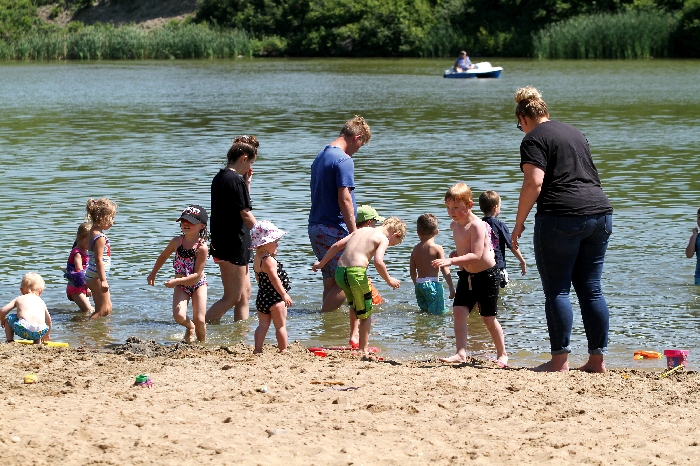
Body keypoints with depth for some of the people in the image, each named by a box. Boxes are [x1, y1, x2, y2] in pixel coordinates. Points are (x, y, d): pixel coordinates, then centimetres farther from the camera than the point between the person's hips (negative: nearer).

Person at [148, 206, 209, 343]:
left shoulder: (202, 247, -21)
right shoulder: (177, 242, -7)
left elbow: (197, 275, -22)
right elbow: (163, 256, 13)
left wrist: (176, 281, -28)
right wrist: (153, 274, 18)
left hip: (198, 284, -3)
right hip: (181, 285, 3)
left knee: (199, 320, -7)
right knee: (178, 315, -17)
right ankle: (189, 326, 19)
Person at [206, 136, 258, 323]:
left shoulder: (219, 178, 12)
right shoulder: (236, 180, -16)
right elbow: (245, 214, -14)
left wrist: (247, 183, 12)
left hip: (221, 244, 10)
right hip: (234, 245, -10)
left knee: (245, 292, 16)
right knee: (232, 297, -4)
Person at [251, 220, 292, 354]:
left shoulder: (257, 259, 10)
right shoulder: (269, 260, -19)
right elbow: (274, 278, -23)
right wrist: (284, 294, -20)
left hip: (262, 297, 8)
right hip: (274, 298, -8)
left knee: (263, 325, 10)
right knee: (281, 325, 1)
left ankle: (258, 349, 6)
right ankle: (283, 350, 5)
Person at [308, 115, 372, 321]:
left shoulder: (320, 156, 17)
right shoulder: (344, 160, -13)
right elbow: (344, 200, -19)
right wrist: (354, 233, -16)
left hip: (316, 227, 10)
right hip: (334, 229, -10)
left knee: (331, 281, 13)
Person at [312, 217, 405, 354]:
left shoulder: (360, 231, 22)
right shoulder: (383, 239, 2)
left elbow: (336, 246, 19)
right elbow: (378, 262, -14)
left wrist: (321, 263, 27)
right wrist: (389, 280, -2)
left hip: (340, 272, 7)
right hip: (356, 272, -7)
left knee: (356, 308, 31)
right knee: (366, 314, 9)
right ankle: (363, 350, 12)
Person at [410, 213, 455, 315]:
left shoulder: (416, 249, 9)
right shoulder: (437, 248, -6)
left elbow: (412, 270, 13)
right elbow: (444, 269, -9)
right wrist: (451, 287, -5)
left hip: (419, 284, 6)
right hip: (432, 283, -6)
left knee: (424, 311, 16)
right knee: (438, 313, -6)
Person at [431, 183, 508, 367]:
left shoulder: (477, 225, -22)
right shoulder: (454, 225, 4)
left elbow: (476, 255, -32)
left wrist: (451, 261, -38)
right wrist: (454, 255, 6)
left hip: (486, 276, -7)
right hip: (466, 276, 7)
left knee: (488, 318, 4)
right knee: (458, 311, -9)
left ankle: (502, 354, 21)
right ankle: (461, 353, -11)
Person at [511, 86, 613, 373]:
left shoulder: (534, 139, -2)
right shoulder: (573, 132, 22)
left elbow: (534, 183, -13)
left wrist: (518, 224, -7)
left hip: (561, 216, -7)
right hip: (600, 211, 7)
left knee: (557, 291, -1)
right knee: (591, 289, 9)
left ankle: (560, 360, -4)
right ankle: (597, 359, 8)